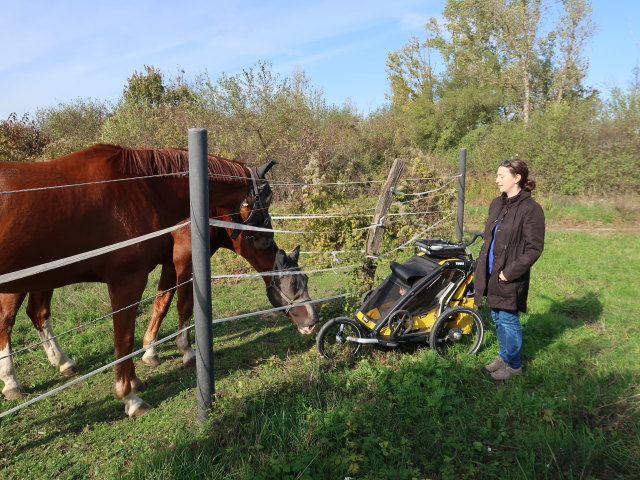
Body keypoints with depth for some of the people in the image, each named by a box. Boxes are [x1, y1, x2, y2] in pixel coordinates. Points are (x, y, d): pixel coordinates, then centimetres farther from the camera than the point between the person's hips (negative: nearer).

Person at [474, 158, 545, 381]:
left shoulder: (531, 209, -15)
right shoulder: (497, 204, 8)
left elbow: (534, 248, -16)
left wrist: (510, 273, -18)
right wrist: (481, 266, 8)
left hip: (509, 278, -7)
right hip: (491, 274, 7)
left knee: (508, 320, 4)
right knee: (497, 319, 18)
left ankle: (514, 364, 23)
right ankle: (504, 356, 37)